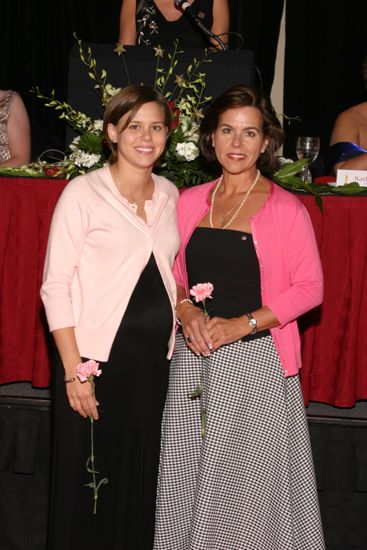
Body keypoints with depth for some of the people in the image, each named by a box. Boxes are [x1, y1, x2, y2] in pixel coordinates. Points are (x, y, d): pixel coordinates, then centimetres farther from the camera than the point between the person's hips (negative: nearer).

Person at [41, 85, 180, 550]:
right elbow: (55, 287, -10)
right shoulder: (83, 193, -8)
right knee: (87, 483, 4)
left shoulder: (170, 194, 8)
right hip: (98, 357, -5)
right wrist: (73, 371, -15)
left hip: (157, 358, 5)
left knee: (143, 481, 12)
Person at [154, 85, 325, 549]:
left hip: (256, 360, -4)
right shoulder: (190, 201, 7)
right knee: (187, 477, 10)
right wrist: (186, 310, -8)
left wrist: (244, 324, -15)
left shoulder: (285, 209, -6)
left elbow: (310, 287, -7)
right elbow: (175, 273, 13)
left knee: (248, 481, 2)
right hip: (192, 357, 4)